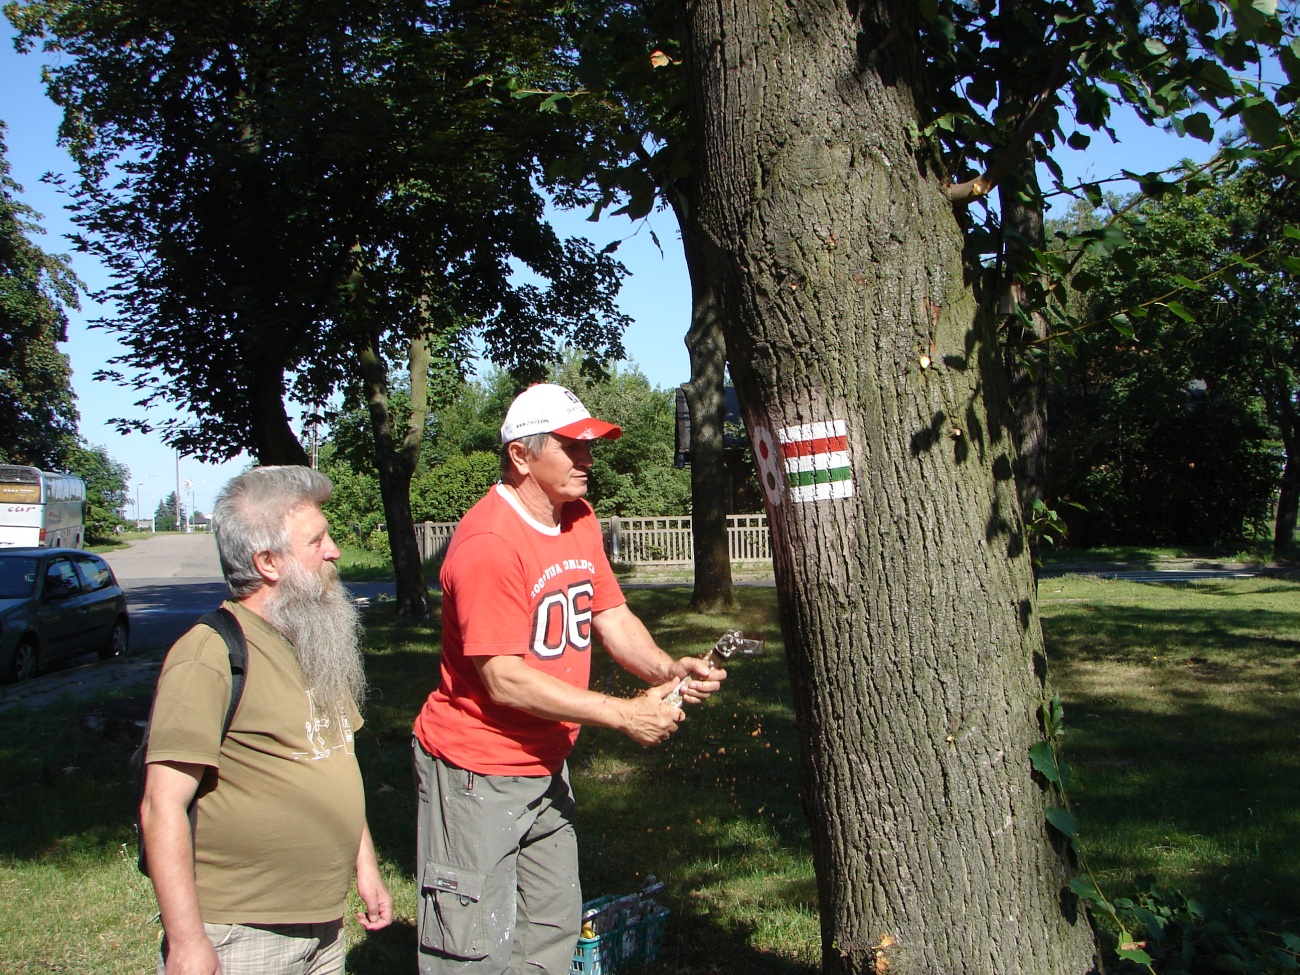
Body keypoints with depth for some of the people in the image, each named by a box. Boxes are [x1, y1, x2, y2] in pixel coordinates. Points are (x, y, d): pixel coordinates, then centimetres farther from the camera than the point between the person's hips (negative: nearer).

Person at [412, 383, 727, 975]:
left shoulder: (578, 518, 5)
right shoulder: (489, 543, -23)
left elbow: (611, 616, 7)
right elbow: (505, 680, -24)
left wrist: (667, 670, -14)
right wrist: (625, 714, -22)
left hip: (545, 767, 9)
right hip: (477, 772, -8)